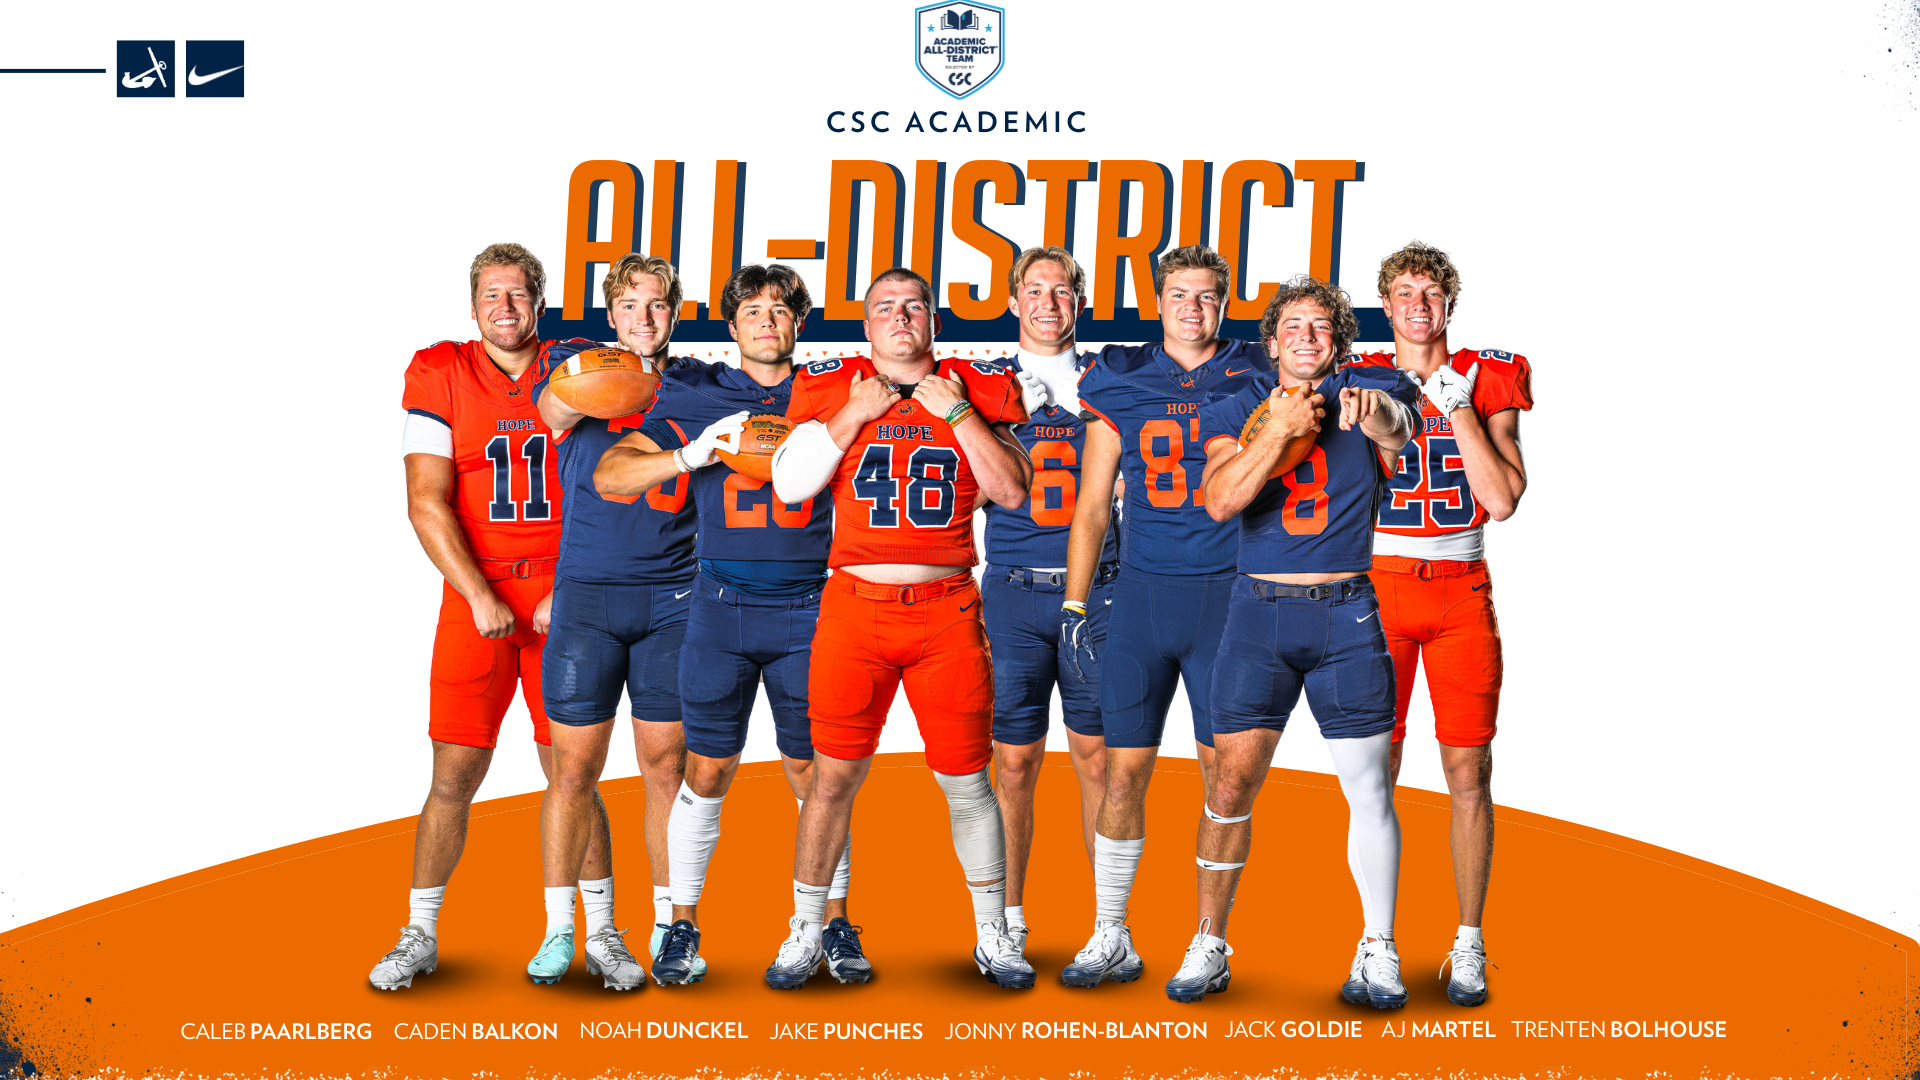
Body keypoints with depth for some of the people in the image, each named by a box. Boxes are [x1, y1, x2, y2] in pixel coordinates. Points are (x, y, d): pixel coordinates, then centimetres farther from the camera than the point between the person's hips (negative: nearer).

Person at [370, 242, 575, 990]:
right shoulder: (439, 374, 2)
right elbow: (427, 503, -5)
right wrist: (479, 597, -13)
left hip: (563, 597, 1)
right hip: (475, 595, 0)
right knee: (454, 774, 0)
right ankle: (420, 935, 12)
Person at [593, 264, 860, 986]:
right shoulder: (695, 397, 6)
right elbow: (610, 475, 1)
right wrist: (696, 453, -13)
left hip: (806, 607, 0)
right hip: (721, 604, 0)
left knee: (814, 771, 3)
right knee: (708, 769, 1)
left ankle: (836, 924, 15)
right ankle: (682, 927, 13)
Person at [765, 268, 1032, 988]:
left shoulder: (974, 390, 7)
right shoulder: (835, 389, 7)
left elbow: (1012, 492, -2)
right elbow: (788, 485, -1)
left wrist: (957, 415, -7)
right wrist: (851, 418, -7)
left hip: (948, 610, 0)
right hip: (855, 605, 0)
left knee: (965, 780, 6)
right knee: (834, 775, 2)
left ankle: (991, 935, 20)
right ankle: (805, 934, 16)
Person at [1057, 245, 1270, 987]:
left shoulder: (1252, 380, 5)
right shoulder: (1120, 382, 7)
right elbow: (1092, 506, 8)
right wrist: (1074, 605, 3)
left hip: (1226, 593, -1)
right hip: (1142, 592, 1)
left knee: (1223, 775, 2)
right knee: (1124, 771, 1)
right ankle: (1111, 939, 11)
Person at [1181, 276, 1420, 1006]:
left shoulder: (1365, 393, 5)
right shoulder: (1237, 409, 8)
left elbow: (1396, 425, -20)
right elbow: (1220, 500, -8)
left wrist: (1380, 418, -43)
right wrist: (1281, 428, -18)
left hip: (1346, 615, 0)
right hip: (1259, 612, 1)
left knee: (1368, 784, 1)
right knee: (1233, 777, -4)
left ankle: (1378, 952, 13)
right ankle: (1209, 945, 8)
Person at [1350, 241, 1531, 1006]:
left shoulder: (1487, 381, 5)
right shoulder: (1360, 381, 6)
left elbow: (1503, 500, -6)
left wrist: (1458, 409, -9)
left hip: (1461, 590, 0)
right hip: (1379, 585, 0)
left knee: (1468, 772, 0)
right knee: (1375, 771, 0)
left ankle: (1468, 948, 9)